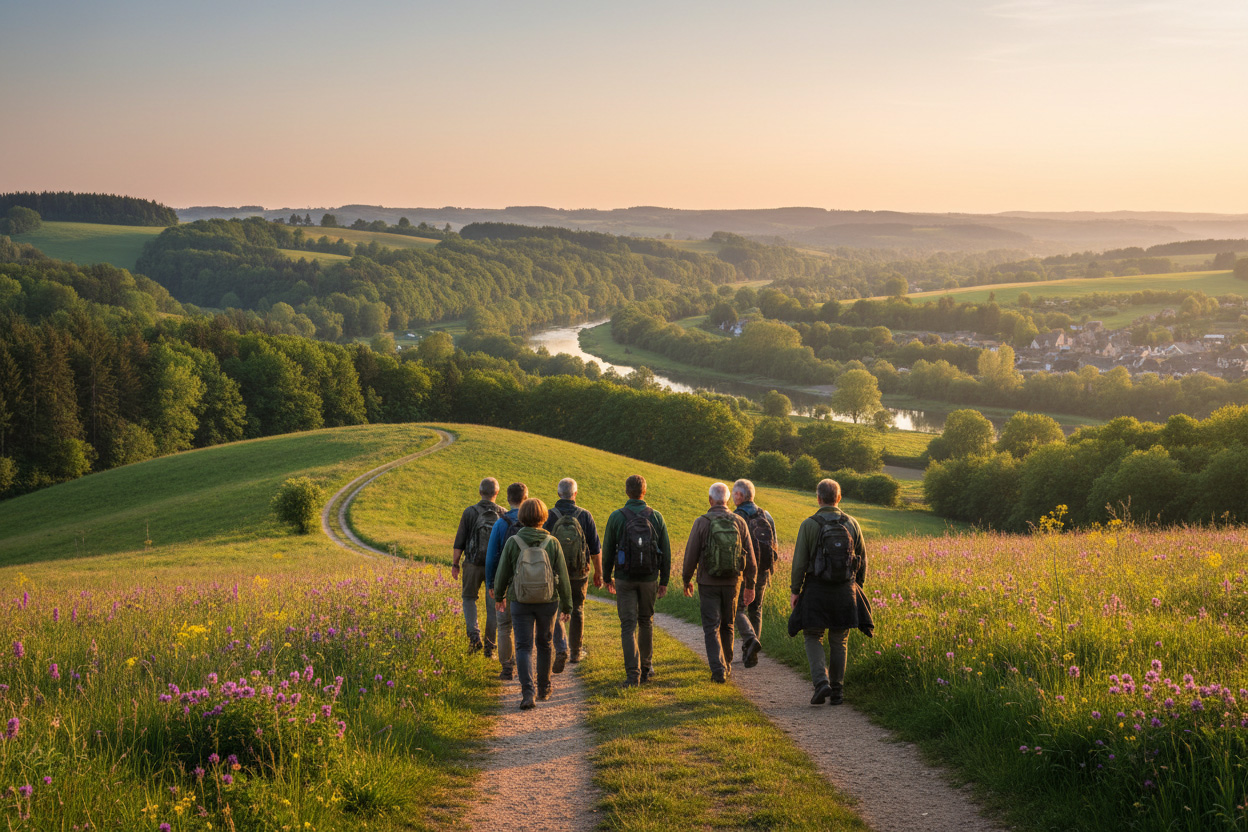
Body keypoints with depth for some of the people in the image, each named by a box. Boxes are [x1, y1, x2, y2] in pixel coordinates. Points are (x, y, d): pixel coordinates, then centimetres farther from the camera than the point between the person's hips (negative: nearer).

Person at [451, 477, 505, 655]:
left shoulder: (470, 512, -8)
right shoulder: (503, 514, -3)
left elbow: (459, 542, -6)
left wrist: (454, 564, 5)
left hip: (473, 565, -1)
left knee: (469, 599, 17)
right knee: (493, 606, 10)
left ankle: (474, 635, -3)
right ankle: (490, 647, 11)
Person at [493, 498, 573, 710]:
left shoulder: (513, 542, -10)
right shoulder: (552, 543, -8)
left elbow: (503, 573, -1)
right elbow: (562, 577, -5)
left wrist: (500, 596, 18)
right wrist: (566, 606, 5)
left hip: (520, 603, -1)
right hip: (548, 602, 1)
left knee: (524, 647, 2)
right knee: (544, 645, 20)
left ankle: (527, 692, -14)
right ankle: (544, 688, 32)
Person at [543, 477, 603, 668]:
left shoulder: (548, 516, -10)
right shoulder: (585, 516, -7)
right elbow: (596, 548, -3)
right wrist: (598, 573, 9)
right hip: (579, 573, 1)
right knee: (577, 611, 17)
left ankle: (561, 649, -15)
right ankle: (575, 652, 28)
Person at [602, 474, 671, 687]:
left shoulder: (616, 517, -6)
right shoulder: (656, 517, -1)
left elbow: (608, 550, 0)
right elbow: (666, 551, 1)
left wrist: (607, 577, 12)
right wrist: (664, 581, 9)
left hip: (624, 579, -2)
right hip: (649, 579, 2)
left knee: (628, 626, -1)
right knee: (646, 622, 19)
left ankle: (633, 674, -11)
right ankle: (646, 667, 28)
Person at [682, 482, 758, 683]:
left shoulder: (702, 523, -10)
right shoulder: (739, 523, -2)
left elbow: (691, 555, -7)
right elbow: (750, 558, 1)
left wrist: (687, 580, 9)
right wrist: (750, 585, 11)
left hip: (708, 583, -3)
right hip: (732, 583, 3)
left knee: (712, 628, 2)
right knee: (727, 625, 18)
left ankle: (718, 670, -9)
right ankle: (726, 666, 29)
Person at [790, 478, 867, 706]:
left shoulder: (809, 525, -8)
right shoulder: (852, 524, 2)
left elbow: (800, 561, -8)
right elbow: (862, 560, 8)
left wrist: (795, 590, 1)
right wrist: (857, 587, 19)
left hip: (816, 589, -3)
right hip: (845, 590, 3)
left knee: (814, 638, 8)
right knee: (839, 642, 12)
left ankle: (821, 682, -11)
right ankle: (837, 691, 12)